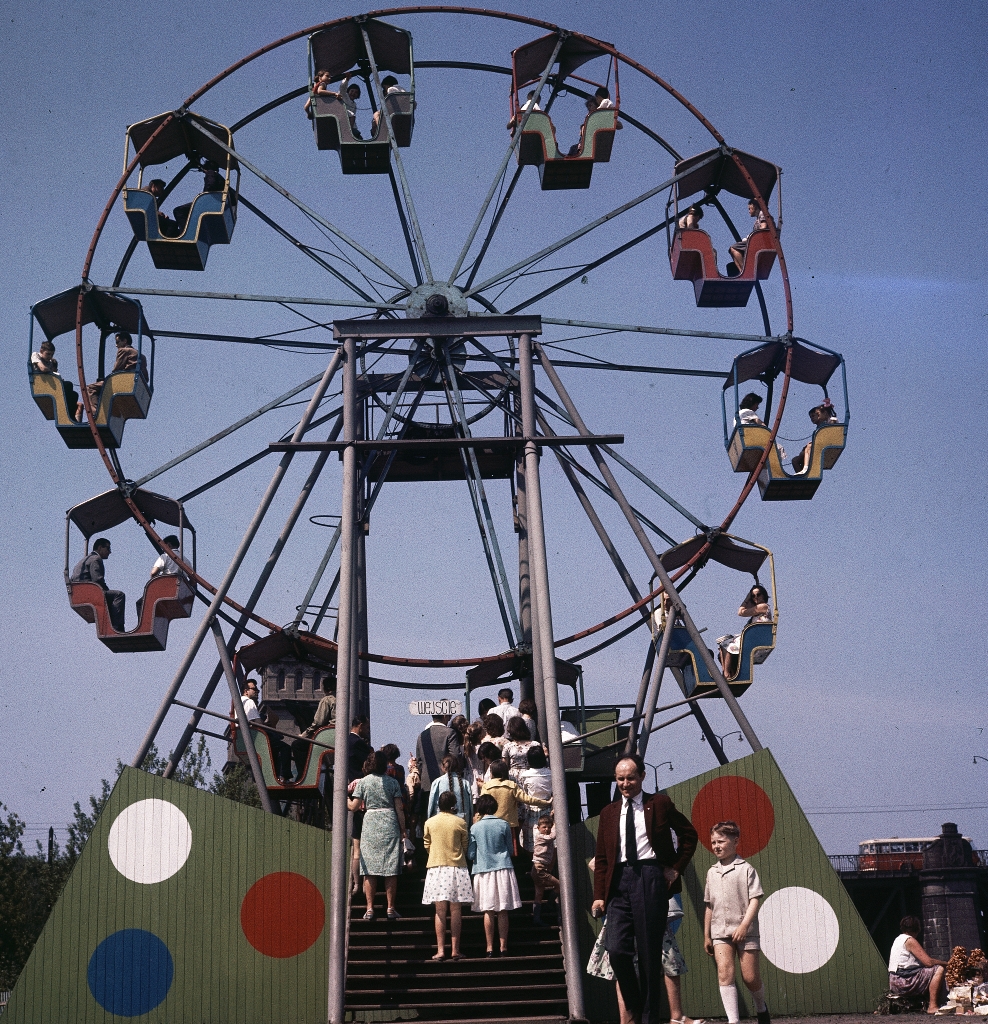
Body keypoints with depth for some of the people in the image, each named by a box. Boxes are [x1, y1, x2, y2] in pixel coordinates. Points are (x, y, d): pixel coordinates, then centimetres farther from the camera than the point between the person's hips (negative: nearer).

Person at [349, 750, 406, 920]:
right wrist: (403, 829, 9)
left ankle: (370, 909, -2)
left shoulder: (363, 782, 2)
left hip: (370, 825, 0)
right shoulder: (392, 782, 4)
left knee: (370, 868, 1)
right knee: (391, 869, 2)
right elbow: (399, 808, 1)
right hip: (390, 824, 0)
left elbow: (354, 806, 0)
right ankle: (390, 909, 2)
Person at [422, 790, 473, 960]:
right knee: (456, 910, 3)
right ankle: (455, 950, 2)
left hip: (436, 868, 1)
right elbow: (465, 846, 4)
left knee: (440, 910, 3)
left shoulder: (429, 823, 1)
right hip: (457, 867, -1)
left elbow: (427, 845, 10)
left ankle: (440, 950, 0)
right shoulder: (460, 822, -4)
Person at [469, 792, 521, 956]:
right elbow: (510, 849, 7)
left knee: (488, 911, 3)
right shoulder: (503, 824, -2)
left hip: (483, 871, 0)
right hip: (503, 869, 0)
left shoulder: (475, 828, -3)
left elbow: (471, 854, 0)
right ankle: (503, 946, 4)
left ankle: (490, 947, 2)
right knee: (503, 911, 3)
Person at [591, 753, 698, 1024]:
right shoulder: (609, 812, 16)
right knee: (616, 949, -10)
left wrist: (676, 868, 5)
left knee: (650, 953, -2)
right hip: (619, 882, 3)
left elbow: (689, 834, 14)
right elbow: (601, 858, 13)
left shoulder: (660, 804, 8)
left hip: (650, 879, -3)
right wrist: (599, 895, 5)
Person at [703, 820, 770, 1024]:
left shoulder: (746, 869, -1)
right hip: (720, 932, 3)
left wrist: (744, 925, -18)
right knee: (724, 972, -15)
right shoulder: (712, 873, 13)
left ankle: (761, 1007, 30)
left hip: (745, 931, -3)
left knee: (750, 977, 0)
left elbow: (754, 900, -7)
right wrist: (706, 935, 14)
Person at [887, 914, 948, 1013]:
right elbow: (929, 962, -15)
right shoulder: (910, 940, -10)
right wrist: (945, 963, 0)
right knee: (939, 969, -12)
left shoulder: (899, 939, 20)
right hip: (903, 982, -10)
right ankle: (932, 1007, -15)